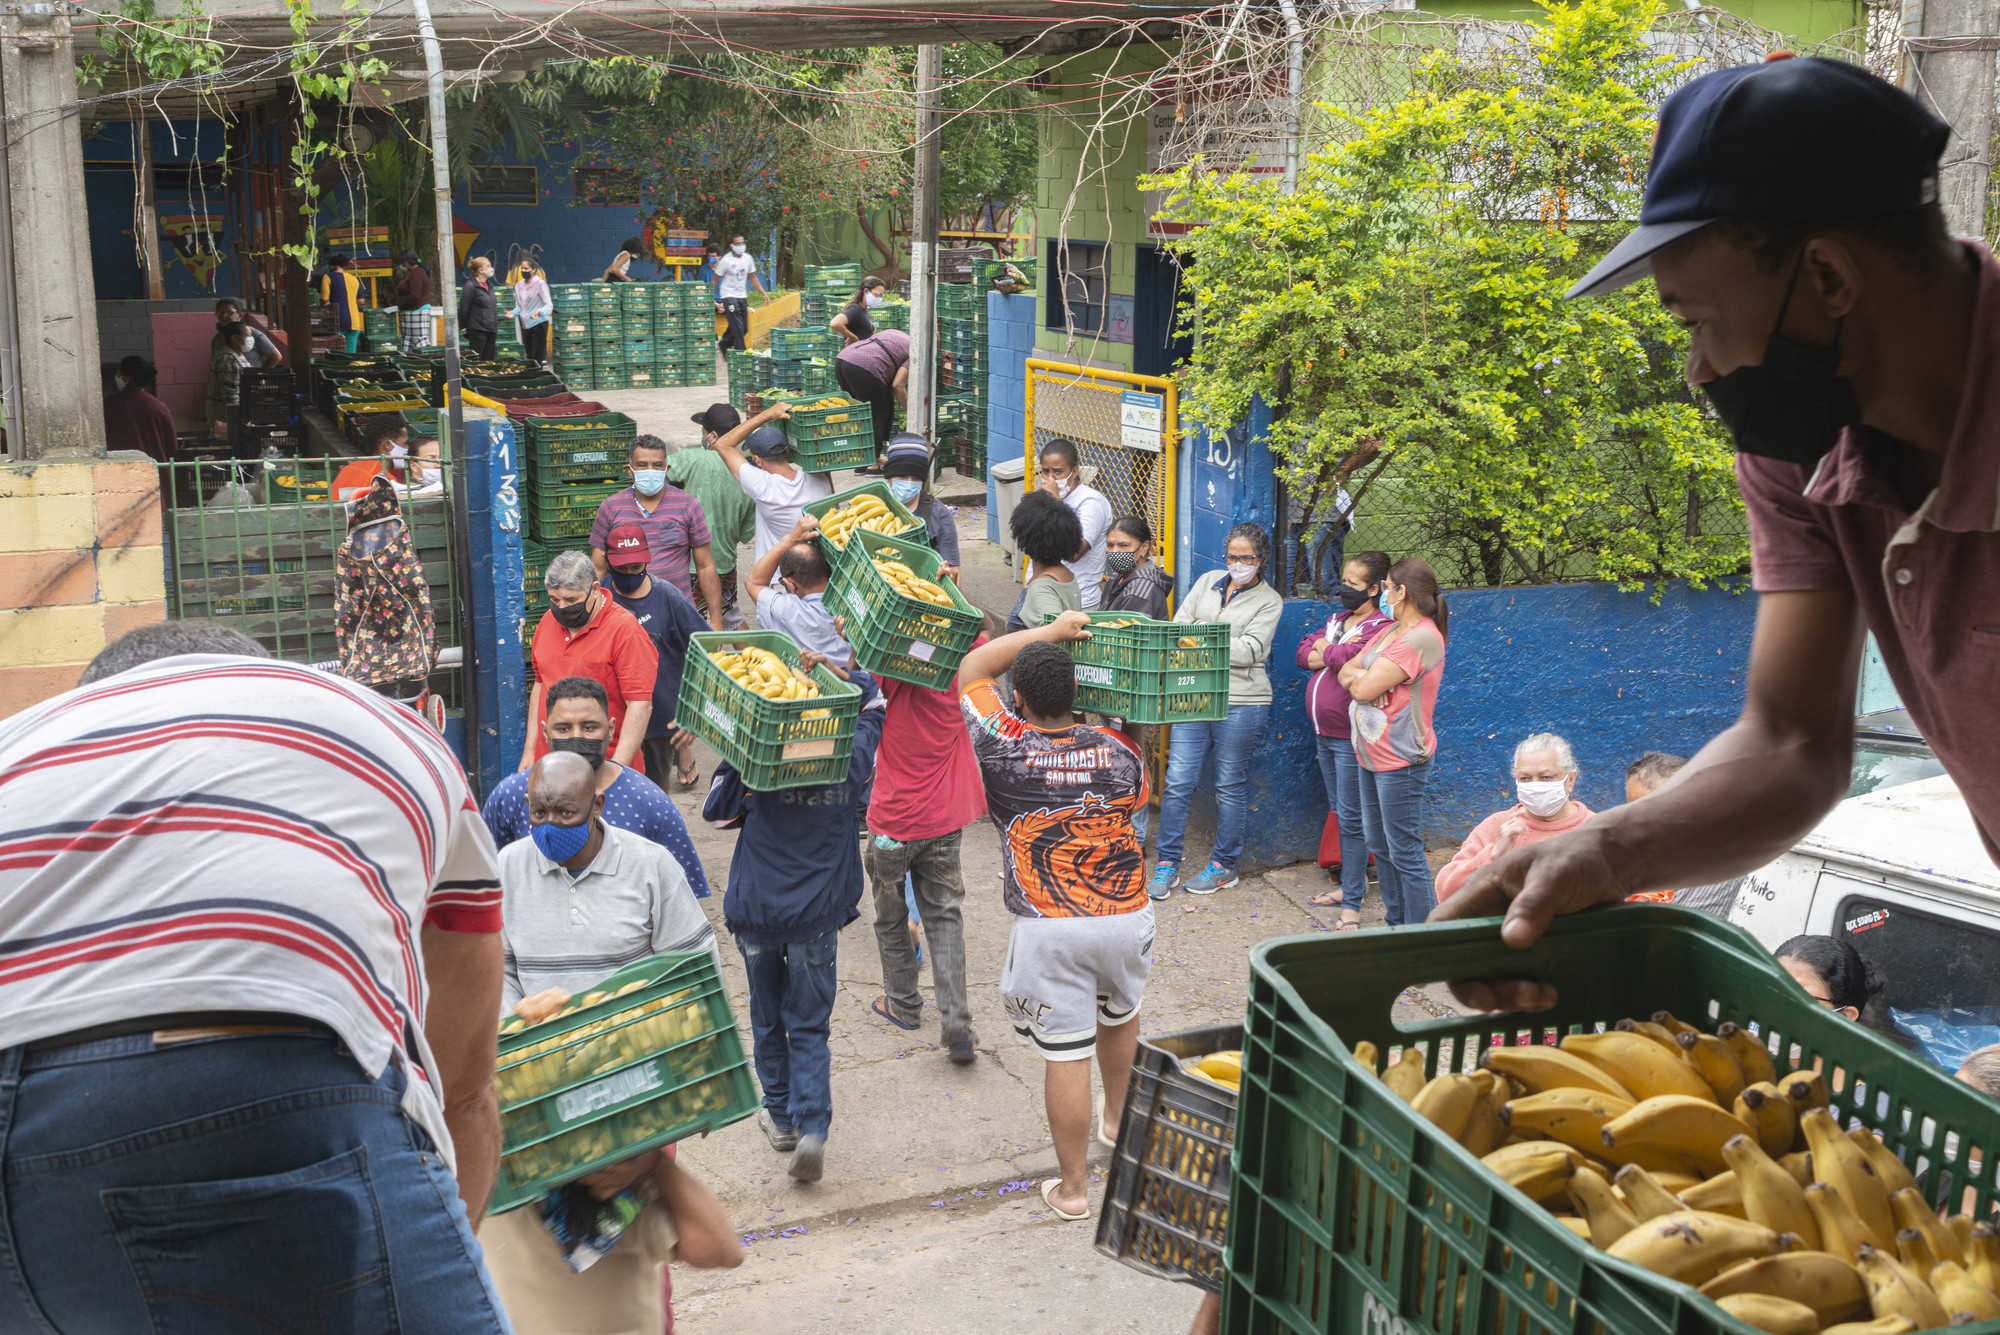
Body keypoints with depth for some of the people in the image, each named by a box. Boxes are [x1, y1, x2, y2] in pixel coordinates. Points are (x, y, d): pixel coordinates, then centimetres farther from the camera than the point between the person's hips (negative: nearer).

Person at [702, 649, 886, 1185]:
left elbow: (716, 811, 3)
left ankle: (781, 1117, 29)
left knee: (768, 1018, 18)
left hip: (756, 910, 0)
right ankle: (812, 1127, -9)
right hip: (818, 914, 0)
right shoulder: (854, 759, -6)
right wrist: (833, 668, 1)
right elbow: (871, 698, 12)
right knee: (810, 1026, 7)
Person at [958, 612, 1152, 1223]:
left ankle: (1073, 1187, 13)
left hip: (1049, 929, -3)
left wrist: (1048, 631, 9)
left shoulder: (1004, 748, -10)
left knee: (1066, 1054, 3)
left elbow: (973, 666, 6)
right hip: (1127, 915, 3)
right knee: (1120, 1017, 28)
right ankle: (1122, 1123, 50)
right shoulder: (1117, 751, -3)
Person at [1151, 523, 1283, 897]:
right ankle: (1167, 864, 11)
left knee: (1230, 785, 6)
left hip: (1240, 702, -3)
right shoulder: (1208, 583, 13)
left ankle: (1224, 865, 20)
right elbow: (1179, 625, 10)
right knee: (1178, 781, 0)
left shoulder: (1269, 601, 0)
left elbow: (1248, 651, -11)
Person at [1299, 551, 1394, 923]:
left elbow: (1351, 659, -28)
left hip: (1351, 738, -9)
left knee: (1351, 819, -6)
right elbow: (1304, 654, 8)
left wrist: (1326, 649, -7)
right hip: (1324, 733, 9)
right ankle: (1354, 883, 31)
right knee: (1339, 813, 18)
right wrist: (1335, 653, -10)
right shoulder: (1337, 620, 14)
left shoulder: (1380, 628, -13)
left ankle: (1351, 904, -1)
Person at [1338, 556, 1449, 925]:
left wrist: (1357, 678, -1)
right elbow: (1347, 672, 13)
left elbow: (1364, 689, -23)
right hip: (1372, 756, 10)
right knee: (1379, 845, 18)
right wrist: (1362, 677, -9)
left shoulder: (1421, 638, -19)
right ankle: (1396, 921, 29)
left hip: (1400, 762, -10)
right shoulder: (1391, 631, 13)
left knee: (1405, 852, -5)